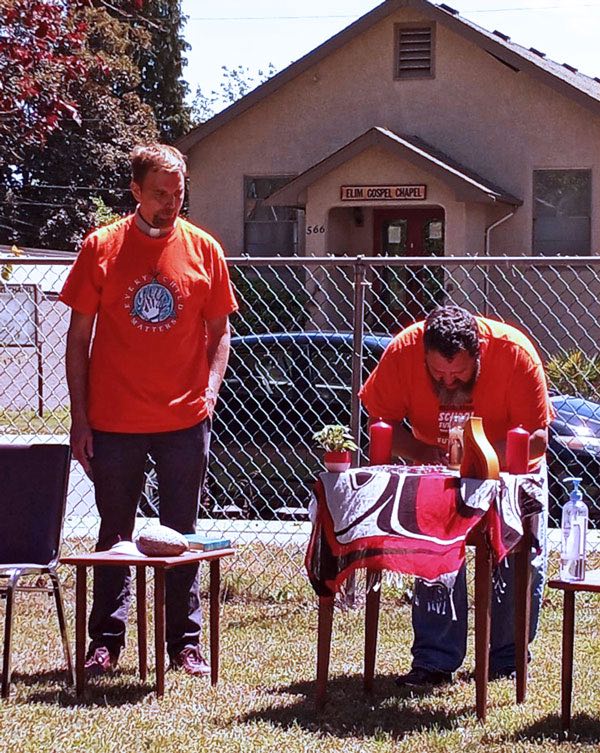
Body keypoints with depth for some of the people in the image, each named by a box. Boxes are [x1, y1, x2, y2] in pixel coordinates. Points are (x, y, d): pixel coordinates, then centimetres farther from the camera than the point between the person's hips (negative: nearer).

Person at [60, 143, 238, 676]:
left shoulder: (203, 249, 4)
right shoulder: (101, 248, 0)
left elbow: (219, 331, 11)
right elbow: (78, 337, 3)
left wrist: (211, 388, -6)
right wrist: (79, 416, -2)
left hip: (185, 419, 1)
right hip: (114, 421, -1)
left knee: (182, 535, 7)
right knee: (115, 534, 7)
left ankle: (186, 643, 14)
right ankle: (106, 643, 15)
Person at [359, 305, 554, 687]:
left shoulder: (515, 351, -32)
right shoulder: (403, 351, -28)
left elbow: (537, 438, -30)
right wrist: (422, 453, -37)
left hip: (511, 469, 0)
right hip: (438, 468, 1)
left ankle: (509, 660, 9)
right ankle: (434, 661, -8)